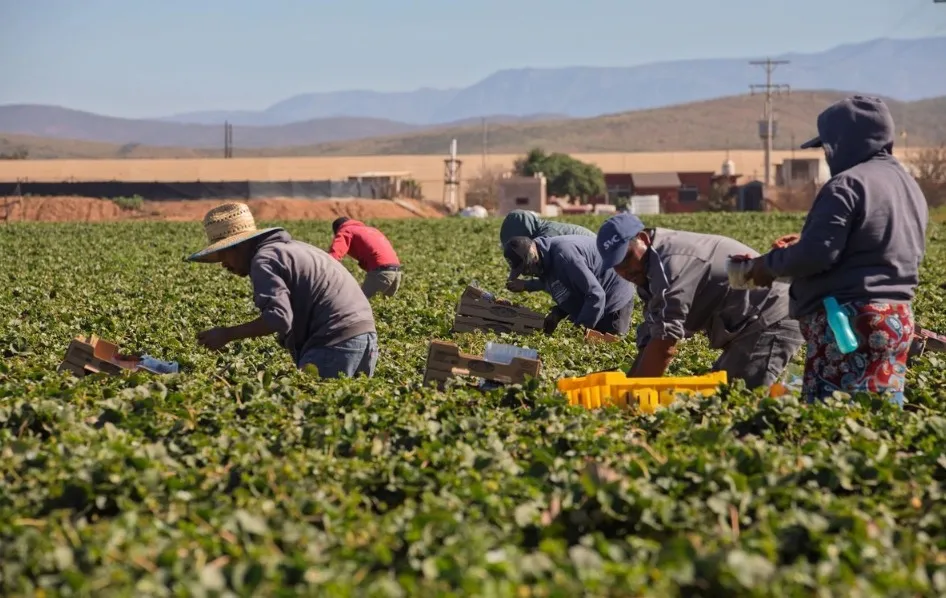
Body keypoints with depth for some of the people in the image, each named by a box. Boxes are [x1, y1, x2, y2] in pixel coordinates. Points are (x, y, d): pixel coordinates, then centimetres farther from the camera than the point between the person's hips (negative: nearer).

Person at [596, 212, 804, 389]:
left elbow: (664, 342, -26)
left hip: (772, 322, -11)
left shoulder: (671, 261, -20)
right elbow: (649, 342, 10)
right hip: (754, 325, 11)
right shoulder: (652, 270, 14)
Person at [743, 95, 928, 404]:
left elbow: (817, 254, -19)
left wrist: (770, 263, -1)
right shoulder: (909, 185, 18)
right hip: (899, 318, 9)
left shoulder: (847, 185, -12)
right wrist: (804, 243, 22)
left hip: (851, 320, -9)